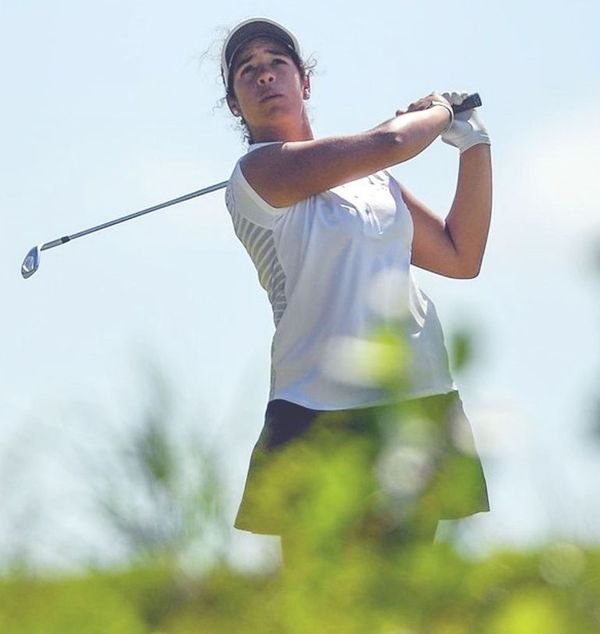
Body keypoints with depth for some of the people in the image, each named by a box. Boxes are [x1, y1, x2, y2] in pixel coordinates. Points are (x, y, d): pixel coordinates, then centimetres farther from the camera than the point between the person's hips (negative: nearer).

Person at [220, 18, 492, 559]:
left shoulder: (373, 177, 18)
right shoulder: (258, 172, -6)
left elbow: (461, 258, 20)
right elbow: (390, 143, -14)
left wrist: (475, 144, 14)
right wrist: (441, 110, 7)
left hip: (422, 399, 6)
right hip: (324, 410, -6)